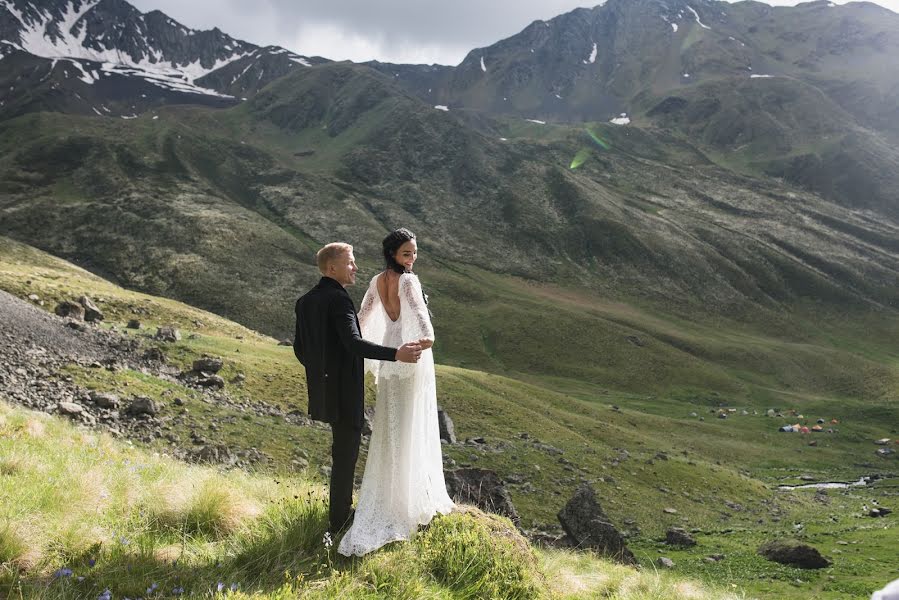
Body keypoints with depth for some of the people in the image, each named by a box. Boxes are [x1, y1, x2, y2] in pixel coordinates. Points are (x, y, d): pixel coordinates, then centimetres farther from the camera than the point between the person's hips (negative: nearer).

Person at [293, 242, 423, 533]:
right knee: (346, 453, 4)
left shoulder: (305, 301, 7)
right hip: (345, 391, -9)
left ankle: (342, 506, 37)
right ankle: (339, 520, 16)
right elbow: (354, 344, -32)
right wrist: (396, 354, -38)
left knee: (343, 449, 23)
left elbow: (300, 347, 13)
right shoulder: (339, 299, -19)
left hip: (323, 388, 9)